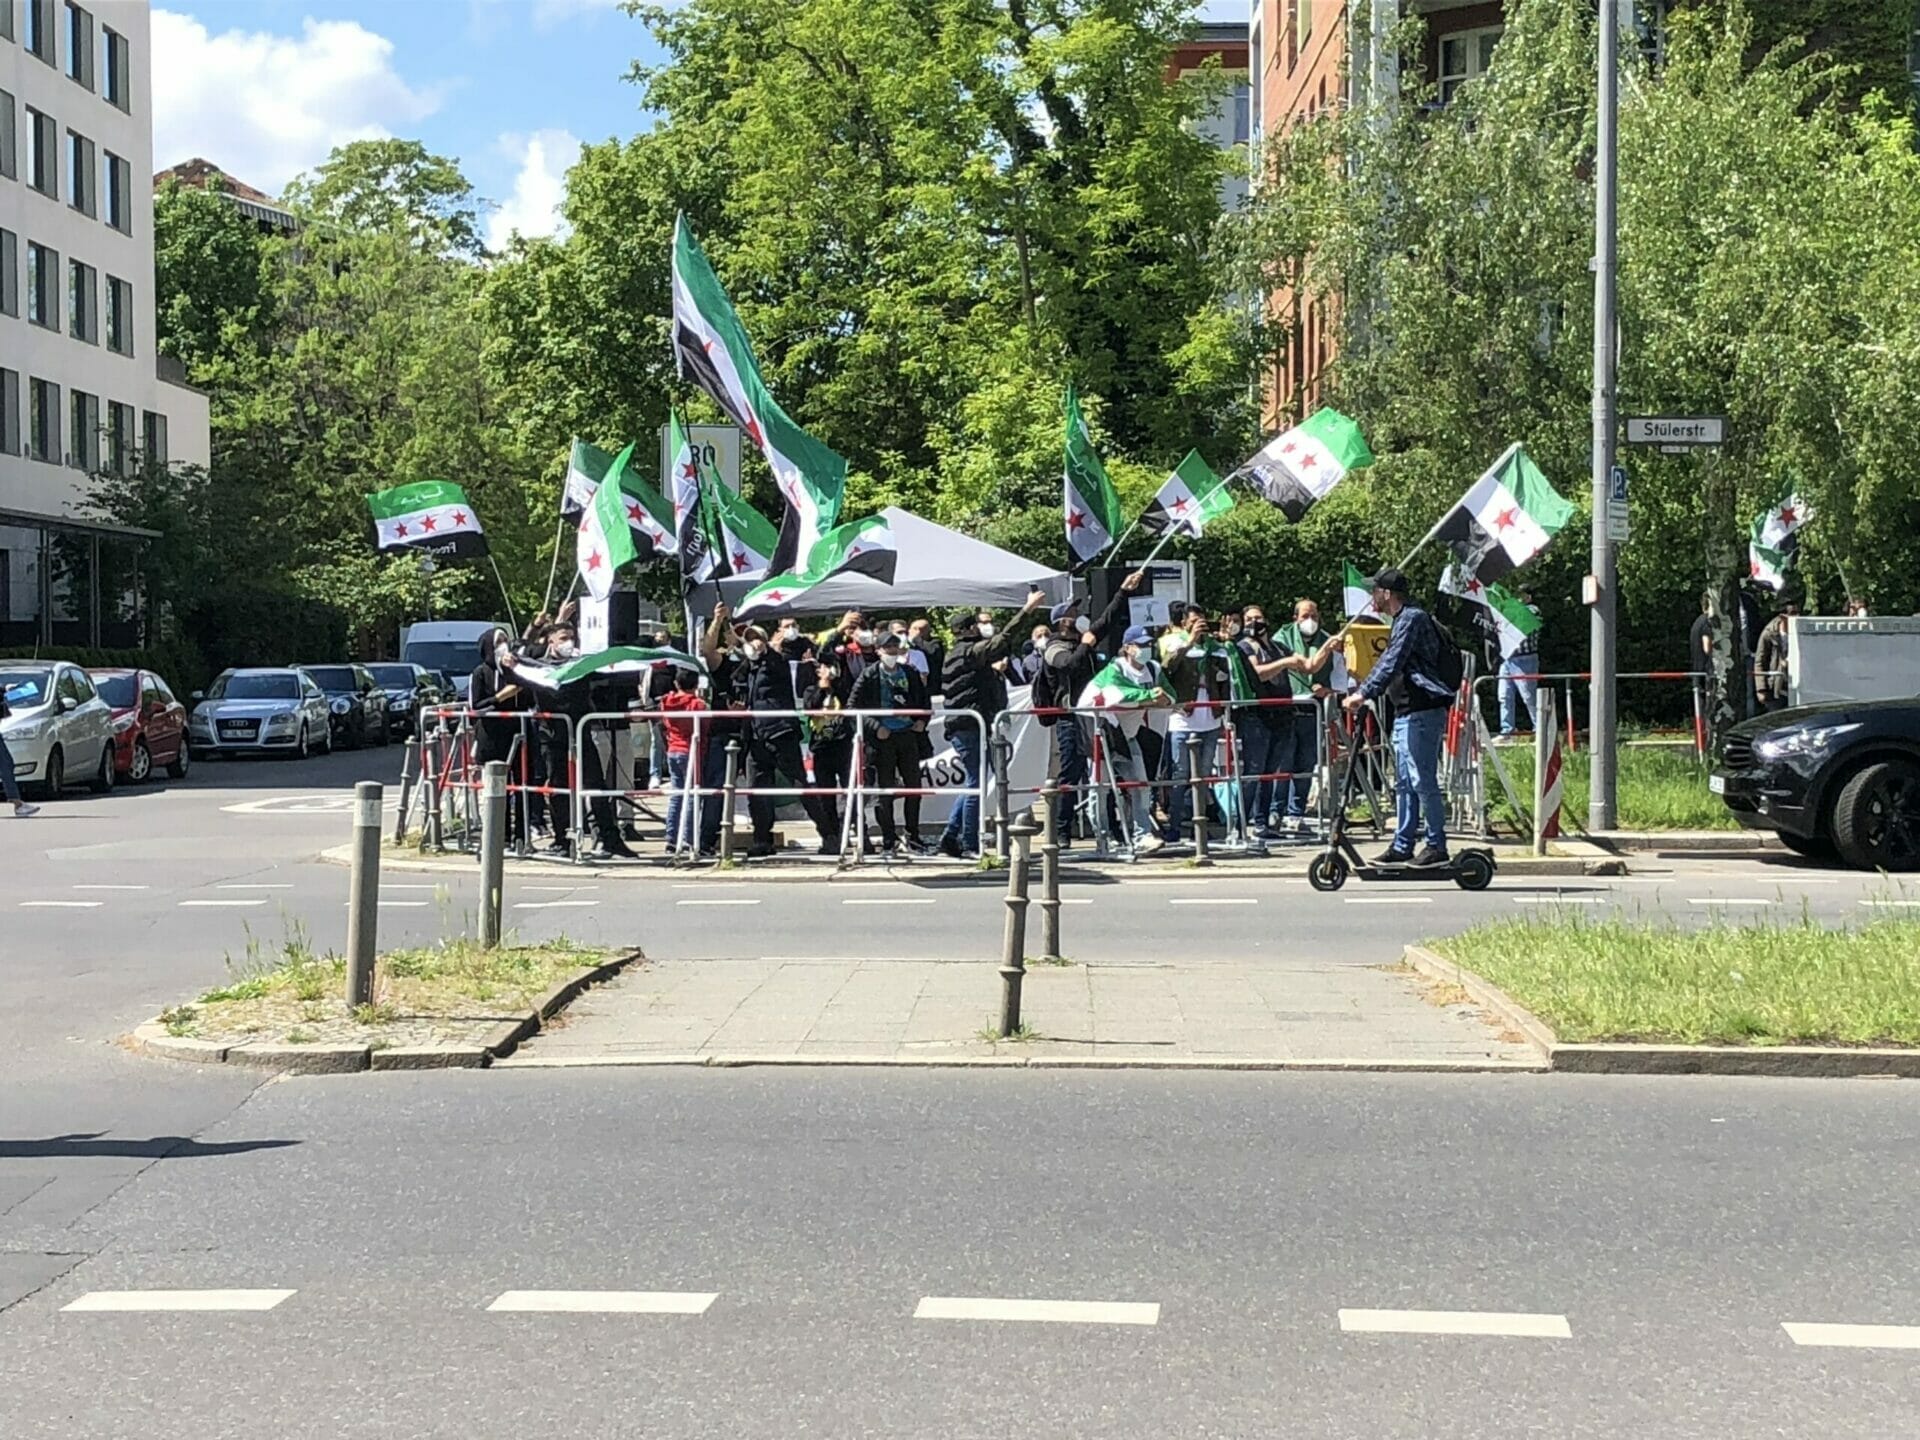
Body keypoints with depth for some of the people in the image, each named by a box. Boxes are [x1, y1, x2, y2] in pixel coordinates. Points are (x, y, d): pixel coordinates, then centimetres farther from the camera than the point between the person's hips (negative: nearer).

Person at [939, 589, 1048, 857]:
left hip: (961, 727, 10)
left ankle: (950, 837, 16)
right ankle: (969, 845, -3)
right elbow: (1002, 641, -22)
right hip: (970, 726, -10)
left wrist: (993, 671, 19)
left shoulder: (957, 654, 19)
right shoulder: (970, 652, -10)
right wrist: (1027, 610, -22)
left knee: (973, 784, 15)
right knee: (975, 785, -6)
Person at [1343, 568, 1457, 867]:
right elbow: (1388, 663, 24)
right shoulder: (1401, 621, 20)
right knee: (1404, 783, 11)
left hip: (1423, 713, -11)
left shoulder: (1412, 618, -12)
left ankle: (1437, 845, -4)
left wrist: (1364, 694, -24)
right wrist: (1362, 693, 18)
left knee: (1423, 780, -8)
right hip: (1405, 712, 11)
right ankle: (1402, 845, 15)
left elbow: (1392, 664, -21)